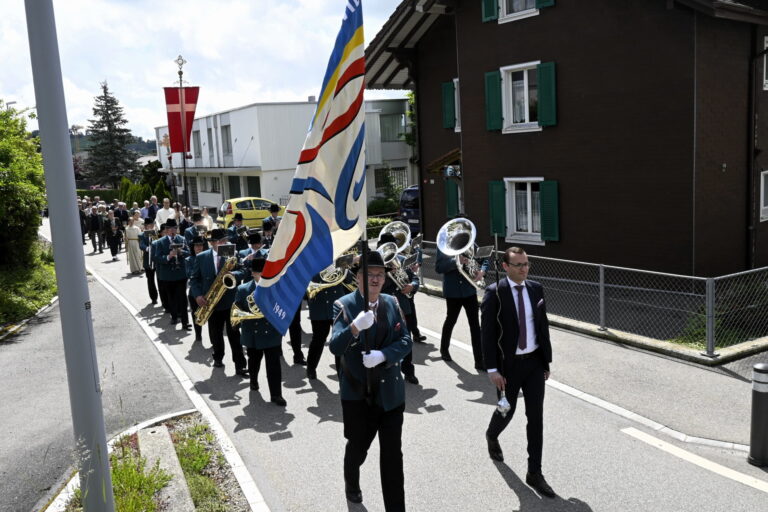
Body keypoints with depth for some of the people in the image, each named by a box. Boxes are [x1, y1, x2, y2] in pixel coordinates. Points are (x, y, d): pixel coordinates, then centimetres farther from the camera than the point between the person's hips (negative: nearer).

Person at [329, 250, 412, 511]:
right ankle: (352, 484, 50)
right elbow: (335, 347, -23)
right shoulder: (344, 305, -11)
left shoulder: (392, 303, 2)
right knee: (358, 446, 19)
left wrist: (382, 355, -21)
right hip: (357, 394, -2)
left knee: (392, 453, 4)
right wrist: (355, 328, -42)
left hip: (390, 391, 2)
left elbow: (405, 340, -3)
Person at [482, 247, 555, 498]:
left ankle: (534, 473, 15)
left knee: (536, 416, 4)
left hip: (534, 362, 4)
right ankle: (492, 436, 49)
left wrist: (547, 360, 9)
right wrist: (492, 369, -16)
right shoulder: (494, 293, -13)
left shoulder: (536, 289, 1)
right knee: (506, 412, 14)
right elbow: (487, 333, -13)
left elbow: (543, 326, 8)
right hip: (508, 364, -3)